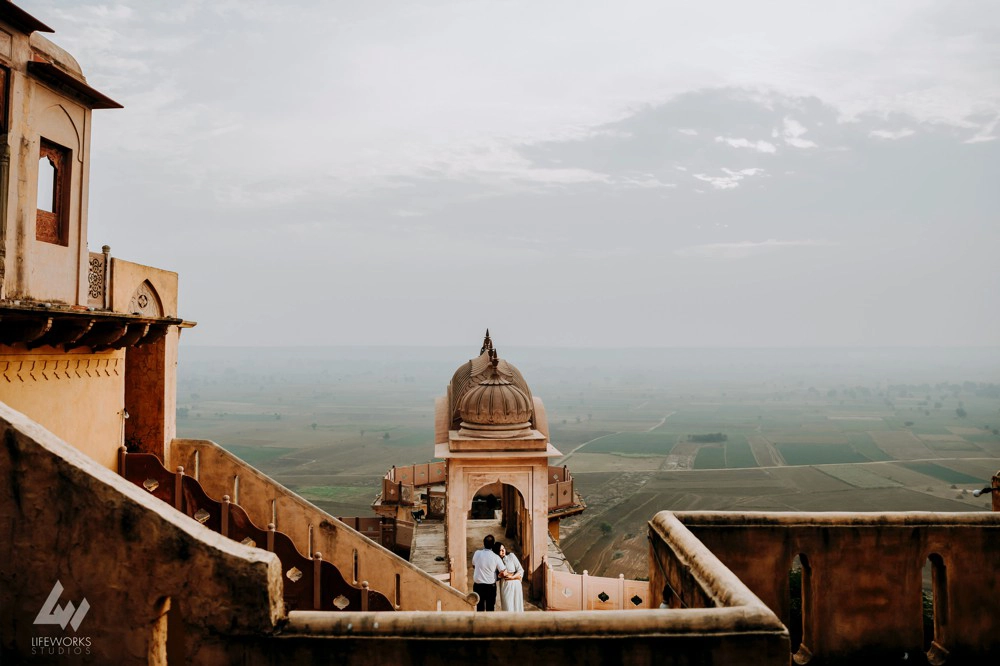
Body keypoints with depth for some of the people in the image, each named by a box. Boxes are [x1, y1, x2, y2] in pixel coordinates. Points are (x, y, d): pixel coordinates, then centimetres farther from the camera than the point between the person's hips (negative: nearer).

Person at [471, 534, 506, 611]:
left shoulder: (477, 554, -7)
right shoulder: (496, 557, -12)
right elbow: (503, 573, -11)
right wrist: (497, 576, 7)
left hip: (478, 585, 2)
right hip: (491, 586, -2)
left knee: (480, 608, 10)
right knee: (490, 609, 8)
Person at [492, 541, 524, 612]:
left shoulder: (511, 556, 0)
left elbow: (520, 570, -1)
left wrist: (512, 577, -12)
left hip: (515, 584, 0)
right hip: (505, 585, 0)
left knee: (517, 605, 1)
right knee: (507, 607, -5)